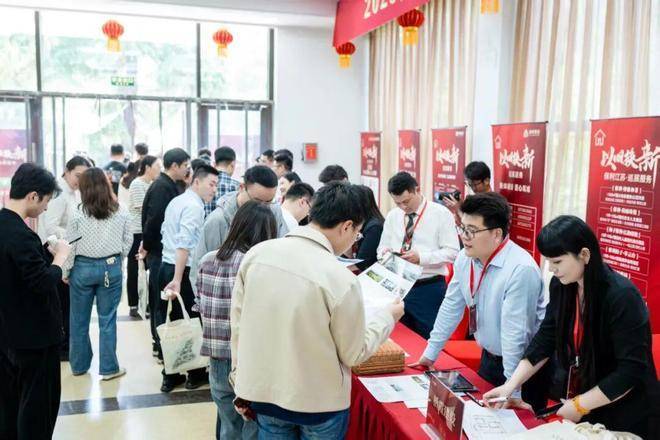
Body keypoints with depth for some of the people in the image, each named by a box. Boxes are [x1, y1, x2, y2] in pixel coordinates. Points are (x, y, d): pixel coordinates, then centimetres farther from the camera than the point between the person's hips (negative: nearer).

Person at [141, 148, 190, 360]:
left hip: (162, 249, 10)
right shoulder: (162, 187, -17)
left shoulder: (168, 185, 13)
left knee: (159, 297, 16)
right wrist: (147, 246, -12)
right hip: (160, 250, -10)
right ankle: (161, 345, 7)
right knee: (161, 298, -2)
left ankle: (159, 342, 27)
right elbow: (153, 219, -23)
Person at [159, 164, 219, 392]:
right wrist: (177, 280, -26)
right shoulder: (194, 206, -13)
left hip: (166, 266, 8)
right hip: (184, 271, -8)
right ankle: (196, 374, 17)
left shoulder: (175, 201, 14)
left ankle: (170, 376, 19)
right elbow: (184, 244, -22)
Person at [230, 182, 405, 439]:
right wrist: (388, 317, 6)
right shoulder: (341, 280, -22)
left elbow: (238, 323, 0)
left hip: (262, 392, 4)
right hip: (318, 401, -4)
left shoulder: (256, 254, -9)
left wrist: (241, 380, 13)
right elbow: (354, 354, -10)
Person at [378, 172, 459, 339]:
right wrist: (385, 252, -10)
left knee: (428, 341, 3)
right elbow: (382, 247, 15)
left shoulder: (441, 213, -6)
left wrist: (421, 257, -23)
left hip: (430, 289, -4)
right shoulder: (392, 216, 8)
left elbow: (452, 252, -10)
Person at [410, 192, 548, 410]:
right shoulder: (465, 258, -6)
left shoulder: (521, 269, -28)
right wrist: (430, 353, 8)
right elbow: (451, 307, 5)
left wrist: (512, 392, -24)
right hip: (489, 357, 7)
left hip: (523, 365, -6)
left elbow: (515, 334, -28)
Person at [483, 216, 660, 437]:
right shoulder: (561, 285, -7)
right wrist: (511, 385, -11)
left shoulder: (622, 296, -26)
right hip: (579, 394, 6)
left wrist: (580, 406, -20)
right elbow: (545, 339, -3)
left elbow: (631, 370, -24)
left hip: (625, 416, -5)